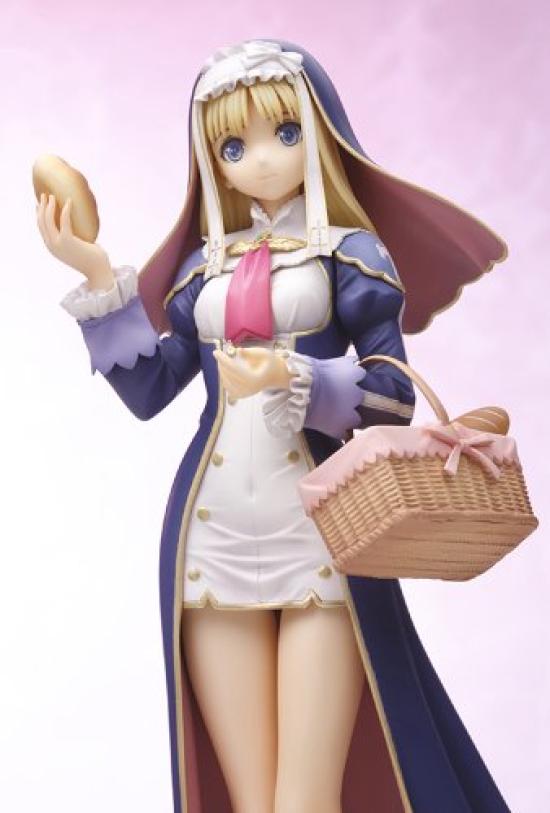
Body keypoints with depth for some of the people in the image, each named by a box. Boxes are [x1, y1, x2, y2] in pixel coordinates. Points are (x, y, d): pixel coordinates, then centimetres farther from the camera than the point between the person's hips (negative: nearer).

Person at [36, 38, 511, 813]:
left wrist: (294, 379, -20)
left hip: (320, 527, -3)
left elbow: (395, 397, -4)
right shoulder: (202, 265, 15)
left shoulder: (350, 251, 3)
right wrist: (98, 277, 6)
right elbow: (147, 389, 11)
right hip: (213, 533, 4)